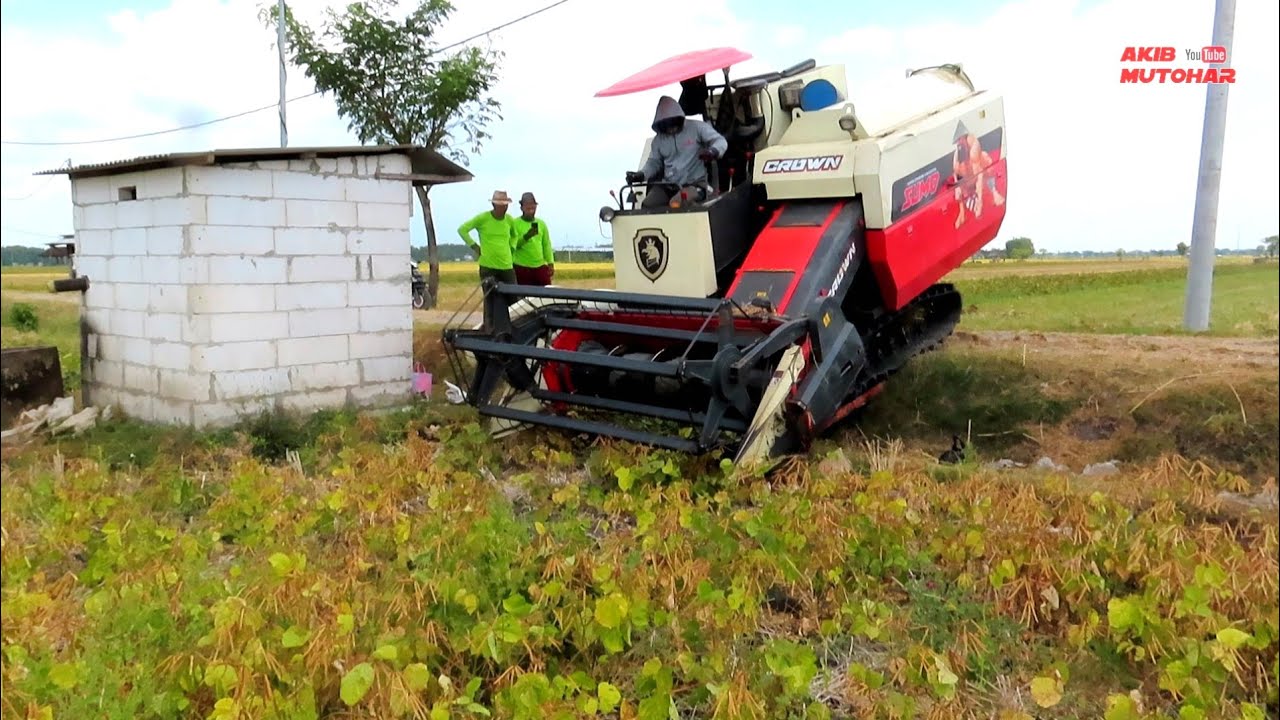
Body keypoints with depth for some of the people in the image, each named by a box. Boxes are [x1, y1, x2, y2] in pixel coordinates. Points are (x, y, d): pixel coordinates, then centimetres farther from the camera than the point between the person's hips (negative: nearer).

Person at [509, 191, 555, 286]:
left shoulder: (541, 223, 12)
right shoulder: (514, 223, -1)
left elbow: (546, 245, 13)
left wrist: (551, 263, 4)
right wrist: (526, 236, -25)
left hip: (541, 266, 4)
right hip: (522, 267, -4)